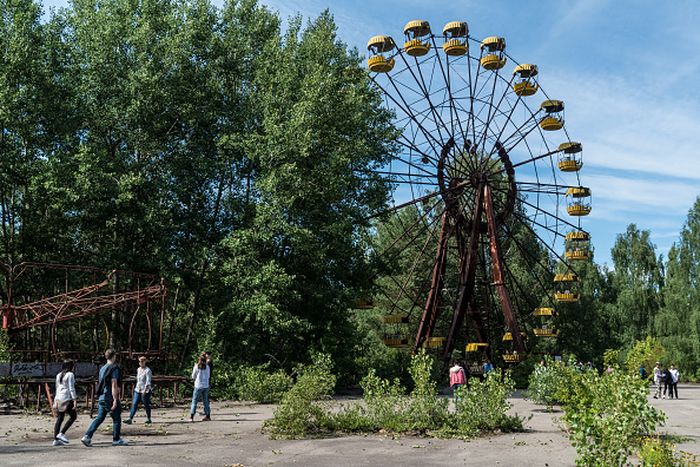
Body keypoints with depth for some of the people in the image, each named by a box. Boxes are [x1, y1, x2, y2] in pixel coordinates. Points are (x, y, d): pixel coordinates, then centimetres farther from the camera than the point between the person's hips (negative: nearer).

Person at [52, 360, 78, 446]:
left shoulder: (59, 375, 16)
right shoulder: (70, 375, -7)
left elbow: (57, 388, 20)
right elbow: (71, 388, -13)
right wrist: (74, 400, -13)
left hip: (58, 399, 8)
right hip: (66, 399, -8)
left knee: (59, 419, 8)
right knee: (73, 416, 3)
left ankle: (56, 440, 5)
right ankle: (61, 433, -4)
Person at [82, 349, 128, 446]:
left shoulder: (102, 368, 13)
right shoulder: (114, 368, -13)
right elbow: (114, 385, -18)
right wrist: (115, 400, -19)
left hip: (101, 397, 8)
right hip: (110, 398, -8)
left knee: (99, 418, 10)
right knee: (116, 419, 5)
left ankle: (87, 436, -1)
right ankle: (116, 440, 12)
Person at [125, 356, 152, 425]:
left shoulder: (147, 370, -13)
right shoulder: (138, 369, 9)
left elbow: (148, 381, -21)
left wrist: (145, 390, -29)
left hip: (146, 391, -6)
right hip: (138, 390, 6)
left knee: (146, 405, 5)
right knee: (134, 404, -4)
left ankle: (148, 419, 20)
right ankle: (130, 419, -8)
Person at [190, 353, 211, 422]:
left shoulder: (196, 367, -6)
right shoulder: (207, 367, 1)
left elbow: (193, 377, 3)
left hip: (198, 386, -3)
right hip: (206, 386, 3)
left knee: (194, 401, 2)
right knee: (205, 401, 12)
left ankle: (191, 417, -4)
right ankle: (208, 416, 13)